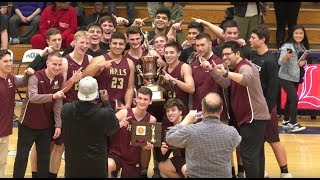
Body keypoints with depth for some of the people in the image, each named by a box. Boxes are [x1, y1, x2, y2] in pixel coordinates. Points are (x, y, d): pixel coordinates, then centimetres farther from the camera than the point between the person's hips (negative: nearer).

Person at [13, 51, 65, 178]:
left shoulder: (60, 79, -4)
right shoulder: (35, 77, -20)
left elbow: (58, 104, 2)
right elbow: (32, 97, -37)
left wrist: (58, 124, -2)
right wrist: (53, 96, -50)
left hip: (46, 126, 4)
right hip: (28, 124, -4)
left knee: (44, 157, 11)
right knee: (22, 156, 6)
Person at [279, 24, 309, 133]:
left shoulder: (303, 47, 3)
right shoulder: (287, 46, -16)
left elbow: (304, 60, 15)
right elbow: (280, 62, -26)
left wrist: (303, 62, -8)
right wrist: (286, 56, -48)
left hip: (296, 77, 6)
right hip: (286, 77, -6)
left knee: (290, 99, 13)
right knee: (294, 99, -14)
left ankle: (286, 122, 25)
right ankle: (293, 124, -8)